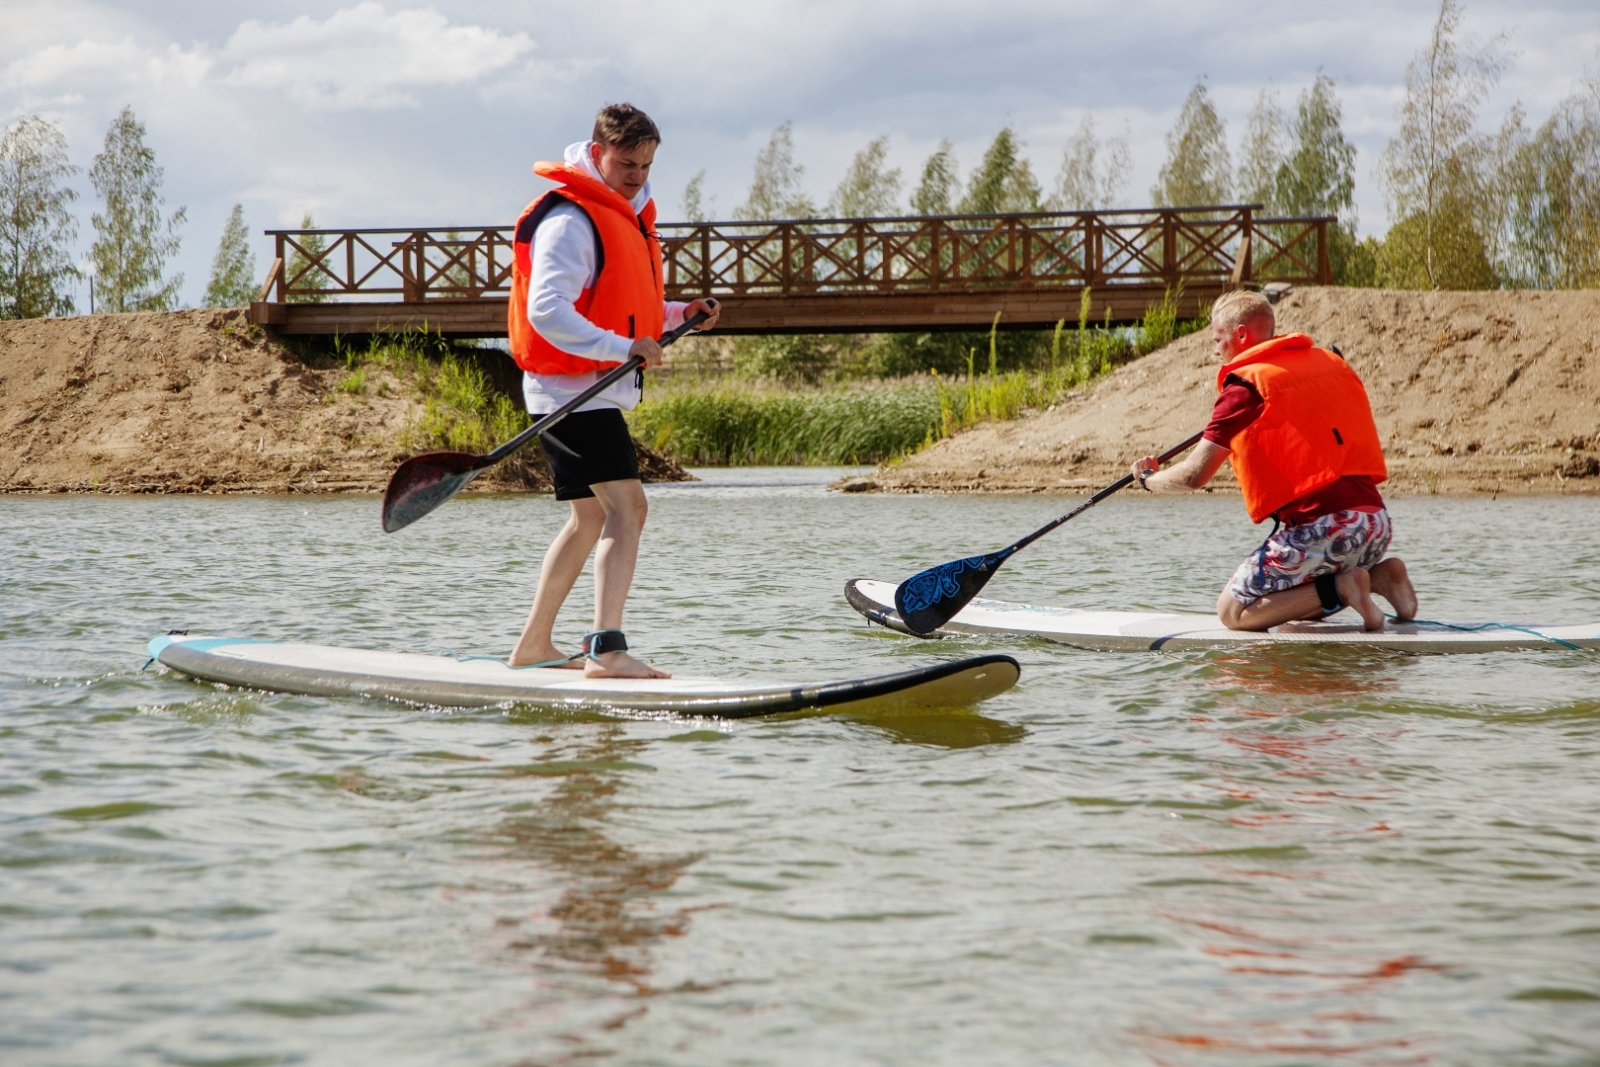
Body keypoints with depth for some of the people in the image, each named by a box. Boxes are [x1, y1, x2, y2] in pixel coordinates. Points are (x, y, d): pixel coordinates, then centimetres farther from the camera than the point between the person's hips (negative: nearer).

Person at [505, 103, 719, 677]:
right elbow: (548, 312, -26)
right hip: (573, 390, -11)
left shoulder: (627, 214, 15)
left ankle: (533, 645, 28)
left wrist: (678, 314, 9)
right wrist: (623, 347, -33)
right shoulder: (570, 220, -16)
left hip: (600, 390, 11)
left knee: (590, 519, 18)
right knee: (627, 507, -20)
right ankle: (606, 648, -28)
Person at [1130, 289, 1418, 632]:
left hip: (1319, 529, -8)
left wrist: (1148, 478, 16)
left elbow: (1194, 476, -5)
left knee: (1233, 611, 4)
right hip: (1376, 522, 8)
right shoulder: (1334, 363, 15)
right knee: (1299, 604, 27)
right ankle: (1377, 576, 5)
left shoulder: (1247, 385, -5)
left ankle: (1342, 587, -10)